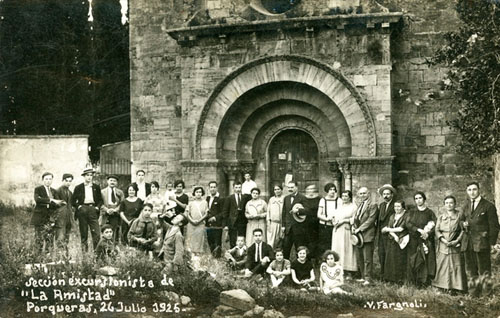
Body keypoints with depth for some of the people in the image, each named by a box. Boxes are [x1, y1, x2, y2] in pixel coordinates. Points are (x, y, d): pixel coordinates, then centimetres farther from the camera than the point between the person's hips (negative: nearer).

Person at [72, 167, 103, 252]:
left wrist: (97, 207, 0)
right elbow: (73, 200, 9)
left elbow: (100, 200, 16)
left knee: (96, 233, -9)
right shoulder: (78, 187, 8)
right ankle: (84, 251, 9)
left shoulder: (96, 187, 12)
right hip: (82, 210, 0)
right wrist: (78, 206, -5)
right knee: (83, 233, 3)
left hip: (93, 209, 1)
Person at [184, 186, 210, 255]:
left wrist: (199, 220, -11)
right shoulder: (191, 203, 9)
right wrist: (192, 220, -10)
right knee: (191, 241, -3)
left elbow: (206, 214, 2)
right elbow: (186, 213, 5)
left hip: (200, 225, -1)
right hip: (191, 225, 1)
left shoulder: (204, 202, 7)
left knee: (200, 241, -6)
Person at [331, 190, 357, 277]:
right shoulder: (340, 206, 19)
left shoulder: (353, 207, 0)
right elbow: (335, 217, 23)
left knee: (347, 250, -7)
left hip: (347, 231, -6)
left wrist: (343, 221, -11)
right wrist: (335, 222, 2)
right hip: (337, 231, 6)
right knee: (338, 250, 1)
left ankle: (349, 272, -4)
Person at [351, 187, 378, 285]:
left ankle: (367, 279, -3)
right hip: (358, 235, 7)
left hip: (367, 235, -7)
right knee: (359, 258, 10)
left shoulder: (373, 205, -5)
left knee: (367, 259, -7)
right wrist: (353, 226, 1)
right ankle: (363, 277, 19)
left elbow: (370, 220, -13)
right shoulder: (359, 206, 18)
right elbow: (354, 217, 21)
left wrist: (359, 229, -14)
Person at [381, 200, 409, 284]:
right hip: (391, 242, 5)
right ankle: (390, 278, 10)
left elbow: (401, 228, -11)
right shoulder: (392, 216, 15)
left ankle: (400, 279, 2)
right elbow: (388, 228, 4)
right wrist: (394, 235, -15)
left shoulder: (406, 216, -4)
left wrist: (388, 229, -3)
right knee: (390, 260, 4)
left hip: (400, 242, -5)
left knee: (400, 261, -4)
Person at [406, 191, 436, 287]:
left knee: (424, 261, -7)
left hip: (425, 241, -2)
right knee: (413, 262, -1)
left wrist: (426, 233, -16)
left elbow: (434, 226, -2)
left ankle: (424, 283, -3)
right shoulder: (412, 213, 12)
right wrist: (419, 230, -16)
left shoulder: (430, 212, 5)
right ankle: (414, 283, 4)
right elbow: (408, 224, -3)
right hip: (413, 241, 2)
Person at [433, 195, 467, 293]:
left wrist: (457, 241, -13)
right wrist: (444, 240, -11)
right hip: (443, 246, 2)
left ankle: (456, 287, -3)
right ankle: (444, 287, 3)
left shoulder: (460, 216, 5)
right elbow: (437, 230, 6)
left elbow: (463, 230, 0)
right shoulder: (441, 217, 13)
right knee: (443, 267, -1)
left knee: (456, 266, -5)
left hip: (456, 246, -2)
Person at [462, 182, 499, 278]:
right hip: (468, 244, 6)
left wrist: (492, 243, -11)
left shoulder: (488, 206, -4)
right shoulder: (466, 207, 15)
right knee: (471, 272, 9)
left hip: (482, 244, -6)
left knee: (484, 272, -4)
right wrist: (463, 224, 1)